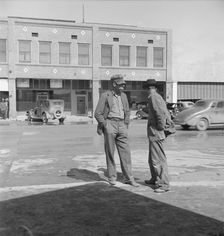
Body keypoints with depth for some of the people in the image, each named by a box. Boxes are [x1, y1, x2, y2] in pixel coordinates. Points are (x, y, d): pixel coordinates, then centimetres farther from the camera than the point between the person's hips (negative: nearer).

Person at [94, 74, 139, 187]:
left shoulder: (123, 96, 13)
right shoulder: (105, 96, -4)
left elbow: (127, 111, 24)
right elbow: (97, 113, -5)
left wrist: (126, 125, 13)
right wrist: (105, 126, -8)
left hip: (121, 125, 5)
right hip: (110, 123, -4)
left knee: (125, 152, 1)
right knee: (110, 153, 3)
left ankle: (129, 178, 6)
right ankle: (112, 177, 15)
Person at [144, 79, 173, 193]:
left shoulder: (153, 97, -15)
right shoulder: (159, 97, 14)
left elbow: (161, 113, -27)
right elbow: (166, 113, 16)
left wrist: (160, 127, -17)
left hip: (155, 133, -10)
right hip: (153, 133, 10)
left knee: (158, 159, -7)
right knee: (152, 159, 21)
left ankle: (164, 184, -3)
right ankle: (155, 179, 36)